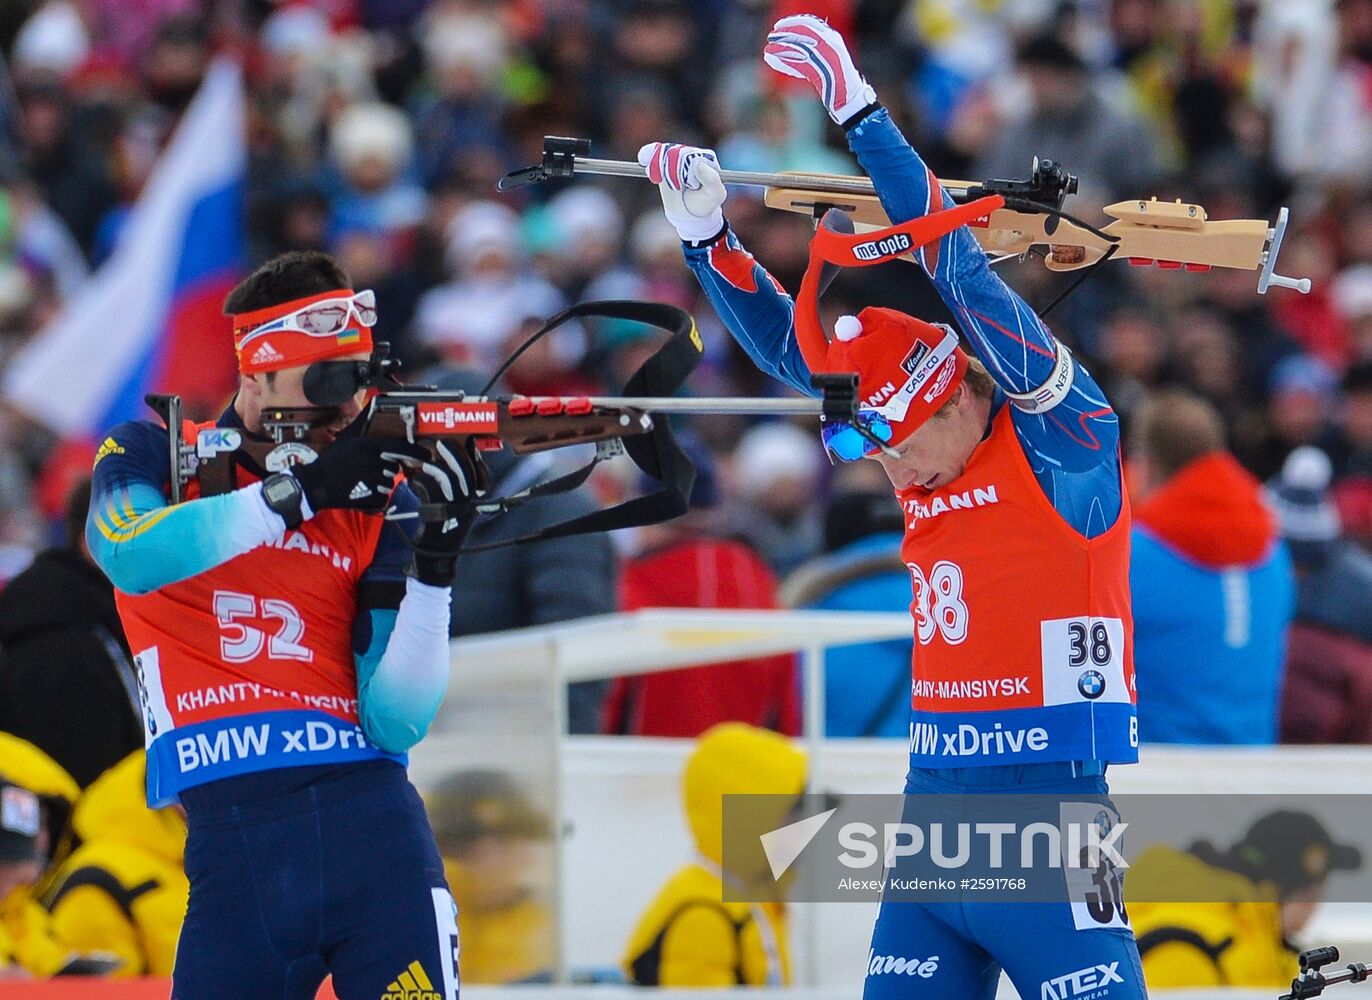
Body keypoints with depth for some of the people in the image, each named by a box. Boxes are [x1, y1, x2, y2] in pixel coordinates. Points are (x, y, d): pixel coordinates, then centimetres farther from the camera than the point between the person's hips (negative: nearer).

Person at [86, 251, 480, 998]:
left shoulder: (384, 505, 10)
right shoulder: (154, 456, 9)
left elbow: (395, 724, 2)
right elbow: (127, 553, -16)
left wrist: (435, 563, -10)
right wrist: (297, 491, -18)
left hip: (367, 813, 1)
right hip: (230, 839, -1)